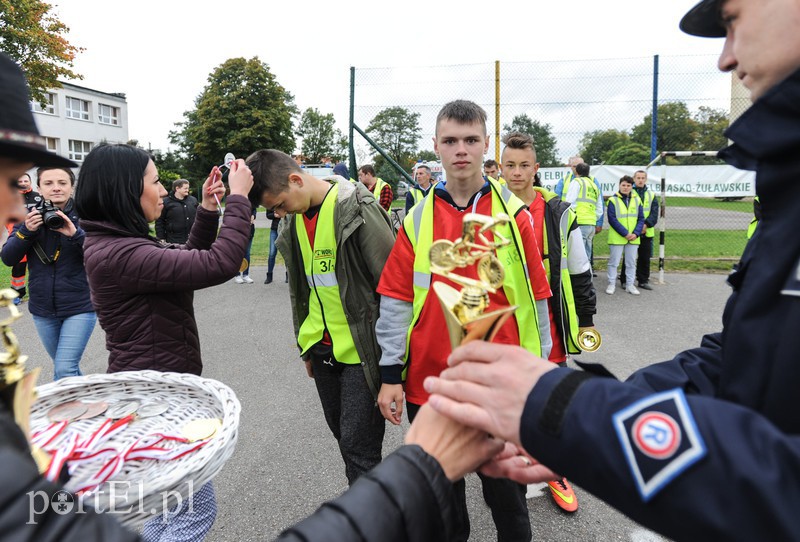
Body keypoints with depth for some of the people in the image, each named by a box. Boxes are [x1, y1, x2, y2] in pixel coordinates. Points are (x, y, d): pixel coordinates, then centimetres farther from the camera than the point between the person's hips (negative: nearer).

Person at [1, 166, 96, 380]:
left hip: (80, 306, -4)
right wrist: (26, 231, -17)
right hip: (43, 308, 4)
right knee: (64, 366, 18)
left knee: (65, 369, -11)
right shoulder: (31, 216, 3)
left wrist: (76, 234, -29)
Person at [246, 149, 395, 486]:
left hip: (361, 350, -7)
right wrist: (306, 346, 19)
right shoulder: (293, 220, 6)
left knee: (358, 442, -2)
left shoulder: (357, 210, -18)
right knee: (342, 432, 18)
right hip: (322, 347, 7)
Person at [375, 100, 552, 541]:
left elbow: (535, 299, 1)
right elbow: (396, 301, 1)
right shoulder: (417, 219, 0)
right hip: (428, 381, 2)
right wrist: (391, 374, 0)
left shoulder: (514, 215, -3)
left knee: (506, 492, 15)